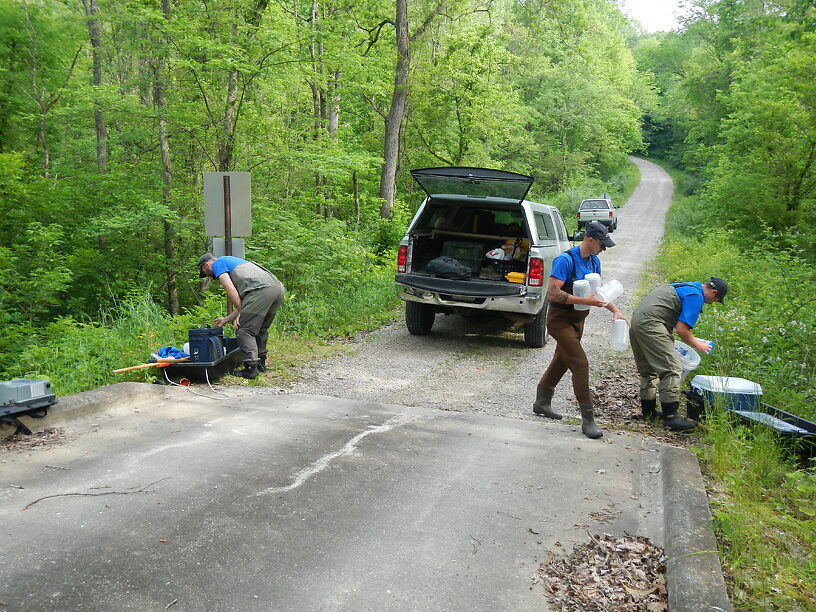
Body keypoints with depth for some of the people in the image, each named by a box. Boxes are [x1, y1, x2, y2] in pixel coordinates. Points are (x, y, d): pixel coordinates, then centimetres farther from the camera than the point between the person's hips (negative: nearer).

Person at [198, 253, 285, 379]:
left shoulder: (217, 264, 15)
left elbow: (230, 290, -3)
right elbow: (243, 301, 33)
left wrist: (241, 313, 0)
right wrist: (225, 320, 37)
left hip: (261, 289, -9)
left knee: (244, 331, -4)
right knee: (261, 329, 23)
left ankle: (251, 368, -8)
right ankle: (261, 363, 30)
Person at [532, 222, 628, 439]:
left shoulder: (594, 261, 6)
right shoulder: (565, 260, -21)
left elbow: (597, 292, 16)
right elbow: (552, 293, -28)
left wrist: (615, 310, 1)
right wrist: (585, 301, -29)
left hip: (577, 319, 9)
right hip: (560, 320, -9)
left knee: (562, 361, 18)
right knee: (580, 364, -13)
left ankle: (542, 403, 35)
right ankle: (587, 419, -8)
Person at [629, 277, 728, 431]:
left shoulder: (686, 286, 25)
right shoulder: (696, 296, -5)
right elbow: (681, 329, -11)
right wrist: (697, 345, 4)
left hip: (636, 320, 11)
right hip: (651, 324, -11)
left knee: (648, 370, 18)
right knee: (671, 369, -9)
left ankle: (648, 411, 26)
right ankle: (670, 416, -10)